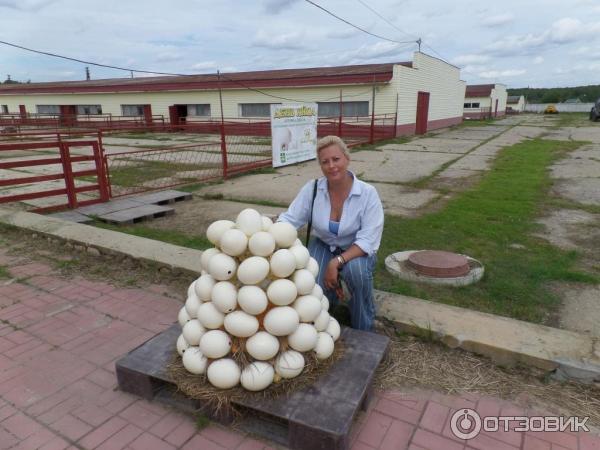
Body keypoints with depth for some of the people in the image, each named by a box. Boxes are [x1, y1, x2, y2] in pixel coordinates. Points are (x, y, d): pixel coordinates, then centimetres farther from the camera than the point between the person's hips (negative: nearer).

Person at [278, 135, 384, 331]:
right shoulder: (312, 188, -15)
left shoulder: (368, 193, -21)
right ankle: (329, 295, 16)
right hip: (323, 245, 2)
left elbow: (368, 240, -23)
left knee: (356, 270, -35)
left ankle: (363, 329, -7)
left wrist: (336, 262, -35)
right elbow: (289, 219, -15)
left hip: (357, 250, -1)